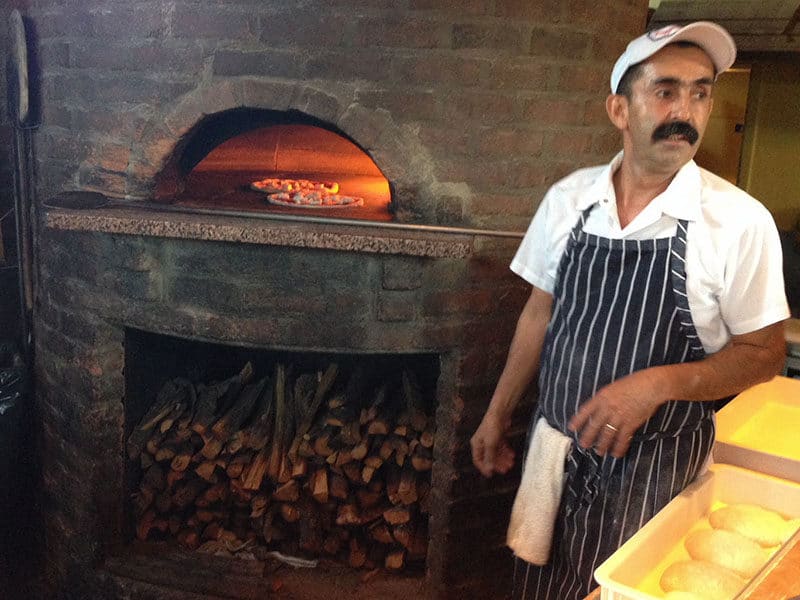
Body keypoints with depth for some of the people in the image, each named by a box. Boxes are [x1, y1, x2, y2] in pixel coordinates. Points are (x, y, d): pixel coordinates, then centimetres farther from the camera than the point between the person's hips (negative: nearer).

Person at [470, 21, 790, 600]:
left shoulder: (740, 221, -13)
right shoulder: (568, 198, -2)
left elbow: (764, 354, -6)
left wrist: (658, 383, -22)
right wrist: (498, 414, 10)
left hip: (657, 466, -3)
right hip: (555, 449, 4)